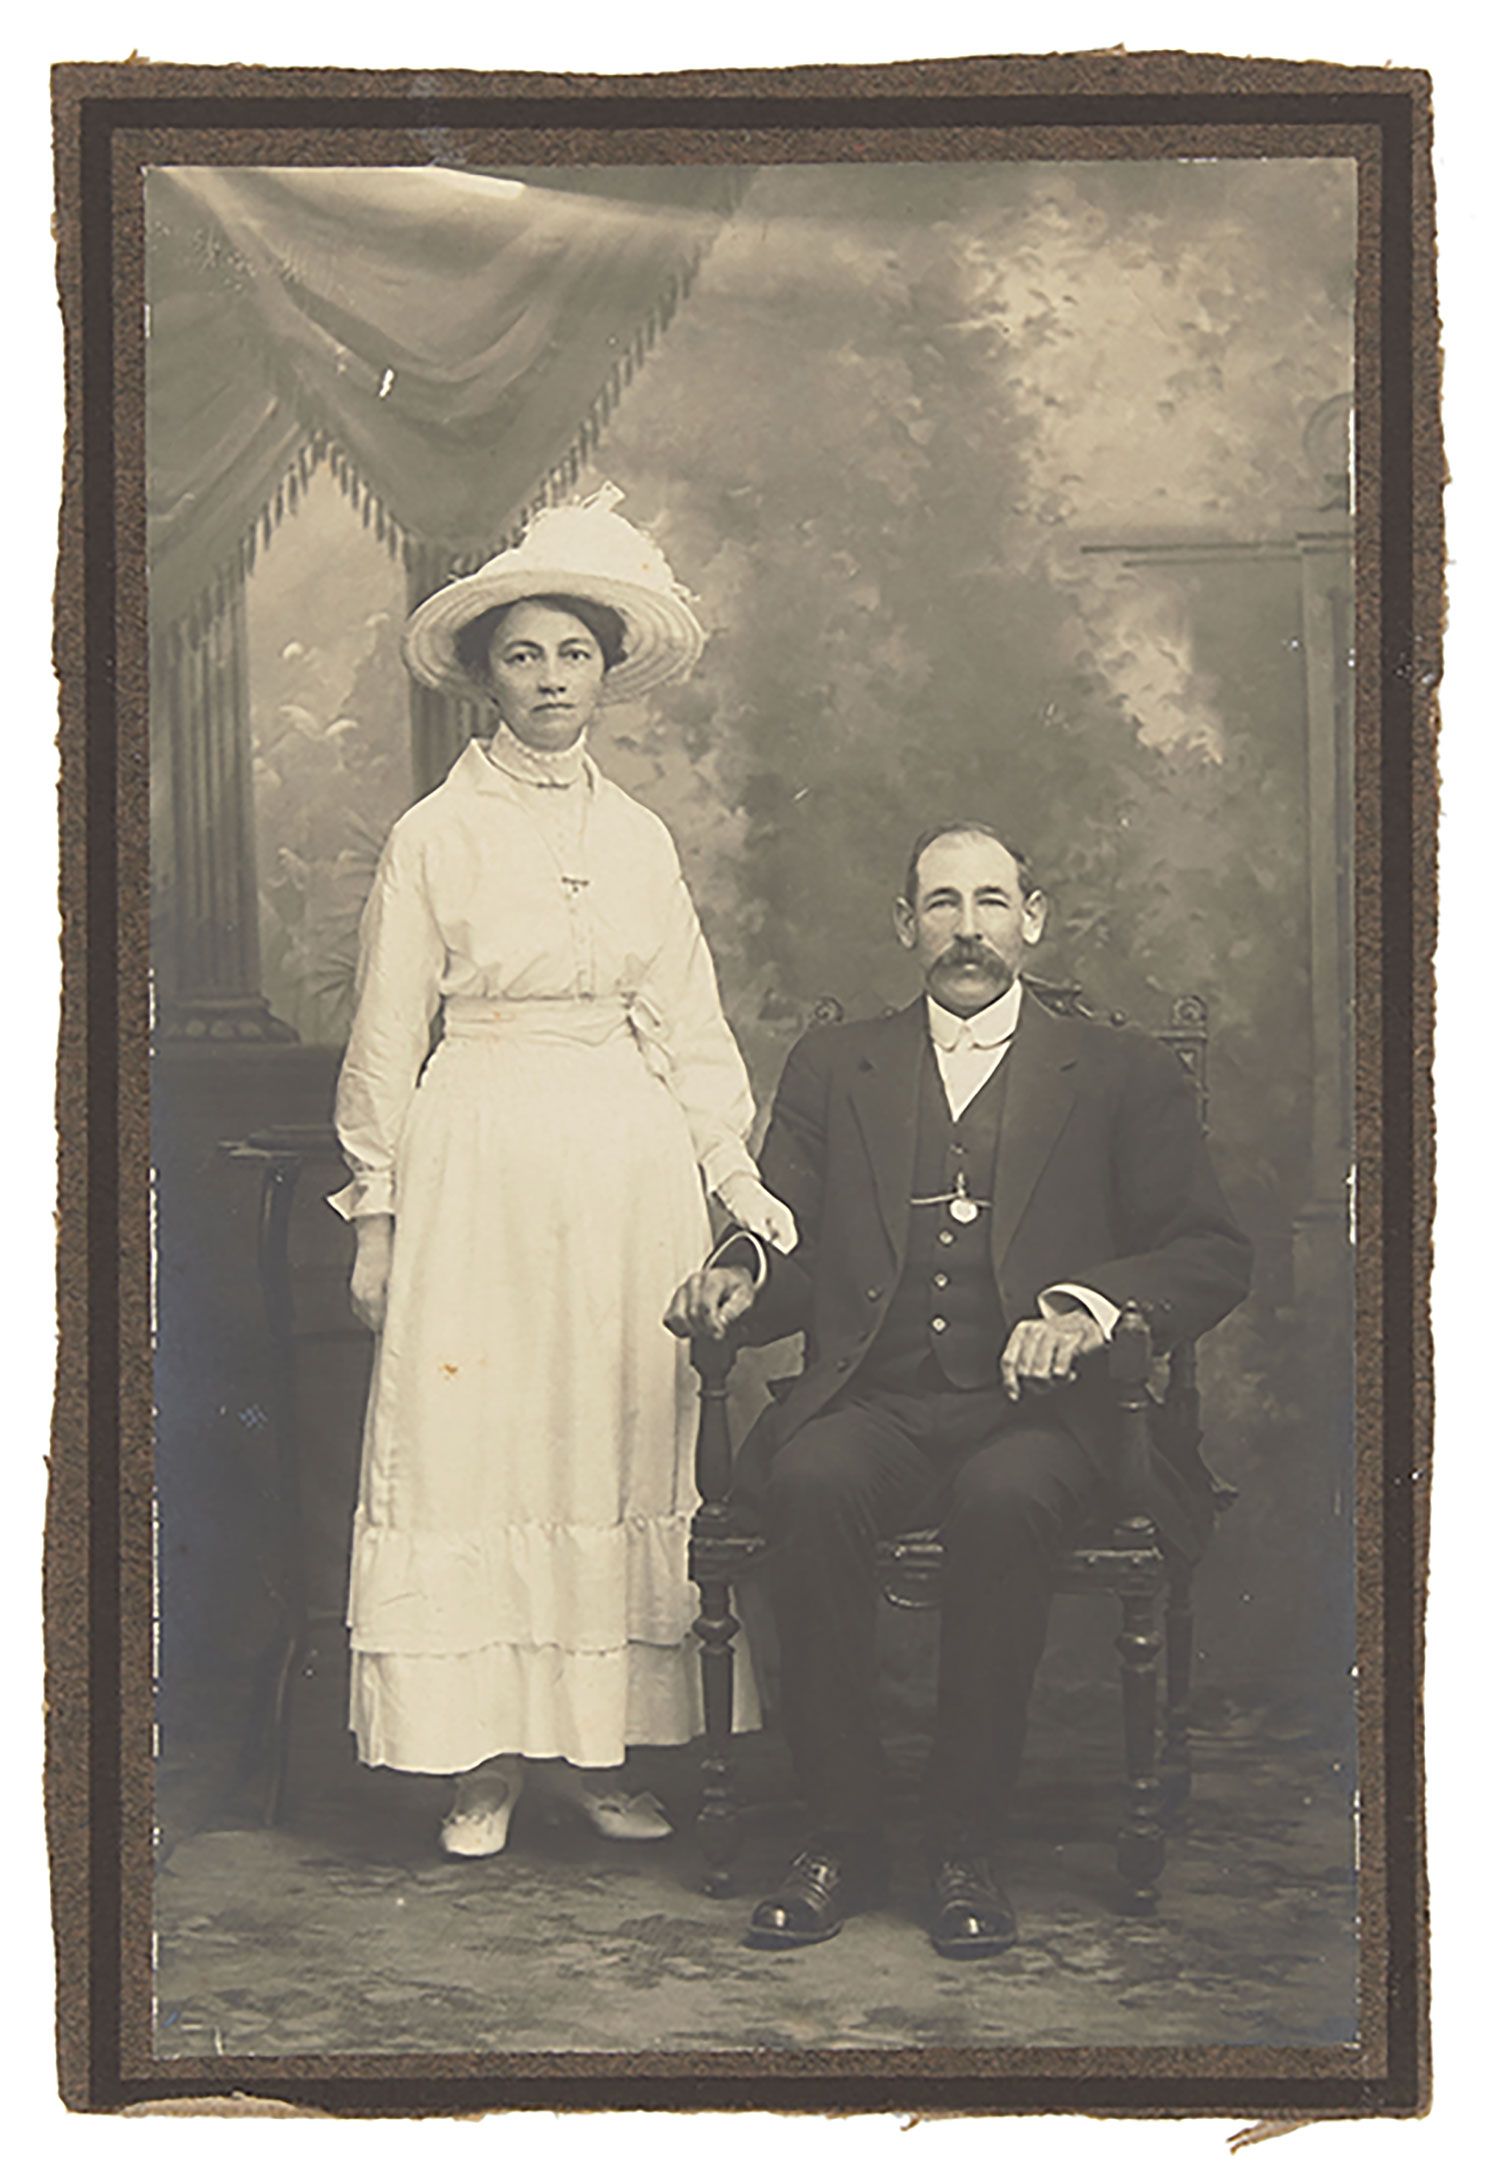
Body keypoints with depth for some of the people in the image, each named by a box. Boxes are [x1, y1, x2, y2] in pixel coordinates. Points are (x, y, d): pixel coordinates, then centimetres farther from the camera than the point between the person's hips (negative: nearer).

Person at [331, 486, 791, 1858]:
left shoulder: (641, 838, 11)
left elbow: (688, 1023, 13)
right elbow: (387, 1036, 2)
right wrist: (377, 1214, -1)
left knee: (622, 1436, 4)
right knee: (472, 1442, -3)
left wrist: (737, 1177, 4)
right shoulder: (435, 835, 1)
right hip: (479, 1162, -3)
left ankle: (593, 1746, 13)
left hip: (631, 1161, 4)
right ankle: (482, 1759, 7)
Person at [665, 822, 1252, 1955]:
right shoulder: (832, 1066, 21)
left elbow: (1214, 1255, 5)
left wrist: (1090, 1306, -14)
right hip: (871, 1407, 2)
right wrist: (741, 1271, -8)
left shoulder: (1122, 1074, 14)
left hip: (1036, 1410, -2)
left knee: (1005, 1499, -35)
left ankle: (969, 1847, -21)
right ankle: (844, 1838, -19)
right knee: (814, 1484, -32)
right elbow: (793, 1254, 17)